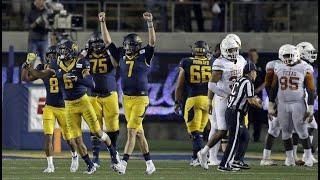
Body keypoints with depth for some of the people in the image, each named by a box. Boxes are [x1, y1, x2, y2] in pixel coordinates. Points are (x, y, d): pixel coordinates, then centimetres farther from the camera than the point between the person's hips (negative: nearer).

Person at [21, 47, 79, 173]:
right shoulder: (43, 68, -1)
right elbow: (25, 78, 1)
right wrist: (27, 64, -12)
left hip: (64, 107, -1)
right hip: (49, 107, 1)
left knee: (68, 137, 9)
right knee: (48, 135, -12)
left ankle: (74, 156, 38)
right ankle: (50, 165, -5)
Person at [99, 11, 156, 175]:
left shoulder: (144, 57, -4)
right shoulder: (121, 56, 8)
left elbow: (152, 42, -16)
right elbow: (107, 41, 10)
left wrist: (150, 23, -25)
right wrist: (102, 22, 5)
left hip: (140, 98, -5)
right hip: (126, 98, 5)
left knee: (131, 131, -11)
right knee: (139, 132, 10)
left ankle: (124, 163, -15)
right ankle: (149, 164, 18)